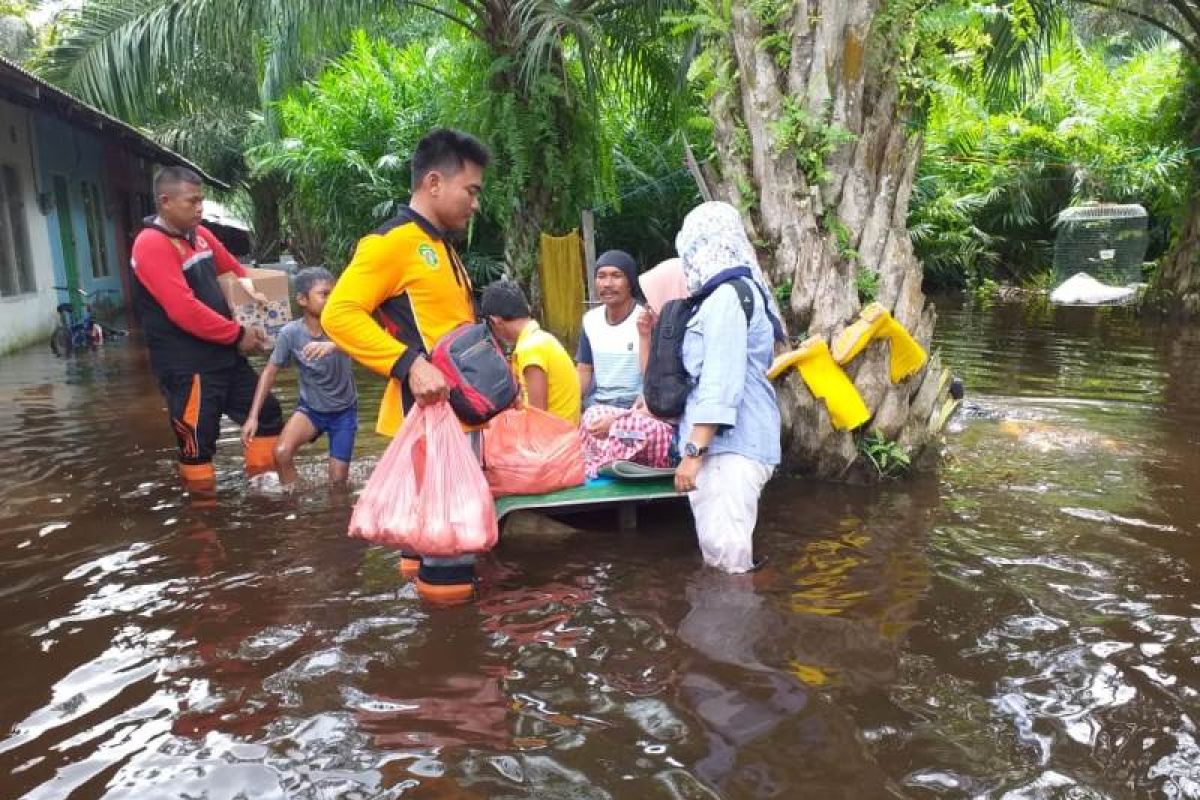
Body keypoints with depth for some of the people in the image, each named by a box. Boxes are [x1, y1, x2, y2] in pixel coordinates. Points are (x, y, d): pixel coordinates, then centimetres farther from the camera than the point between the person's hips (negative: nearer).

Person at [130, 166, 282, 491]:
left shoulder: (199, 235, 9)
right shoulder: (151, 245, -17)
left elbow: (232, 268, 26)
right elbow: (184, 310, -25)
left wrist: (251, 288, 5)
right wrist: (238, 334, -17)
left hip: (223, 355, 9)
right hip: (186, 366, -9)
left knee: (267, 414, 14)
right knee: (197, 443, 0)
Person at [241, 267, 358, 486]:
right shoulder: (290, 332, -18)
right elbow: (270, 372, -9)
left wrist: (334, 345, -61)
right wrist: (253, 416, -14)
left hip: (344, 410, -1)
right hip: (310, 407, 1)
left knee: (338, 479, -1)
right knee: (282, 453, -22)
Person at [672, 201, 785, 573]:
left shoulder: (726, 297, -12)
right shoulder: (739, 291, 18)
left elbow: (721, 383, -20)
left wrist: (693, 452, -20)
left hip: (729, 446, -10)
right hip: (728, 444, 10)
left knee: (726, 553, -8)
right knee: (720, 548, 12)